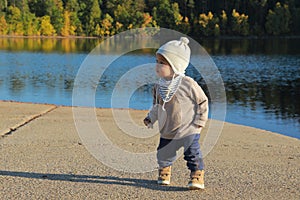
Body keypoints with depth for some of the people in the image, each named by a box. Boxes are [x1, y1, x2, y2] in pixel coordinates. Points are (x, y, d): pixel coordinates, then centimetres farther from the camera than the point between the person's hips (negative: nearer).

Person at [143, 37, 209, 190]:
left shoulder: (188, 84, -17)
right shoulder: (159, 87, 1)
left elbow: (202, 101, -7)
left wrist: (199, 121, -7)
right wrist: (151, 118, 7)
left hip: (188, 130, -5)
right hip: (167, 132, 5)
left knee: (193, 154, -6)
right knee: (163, 154, 14)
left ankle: (197, 177, 8)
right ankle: (164, 172, 38)